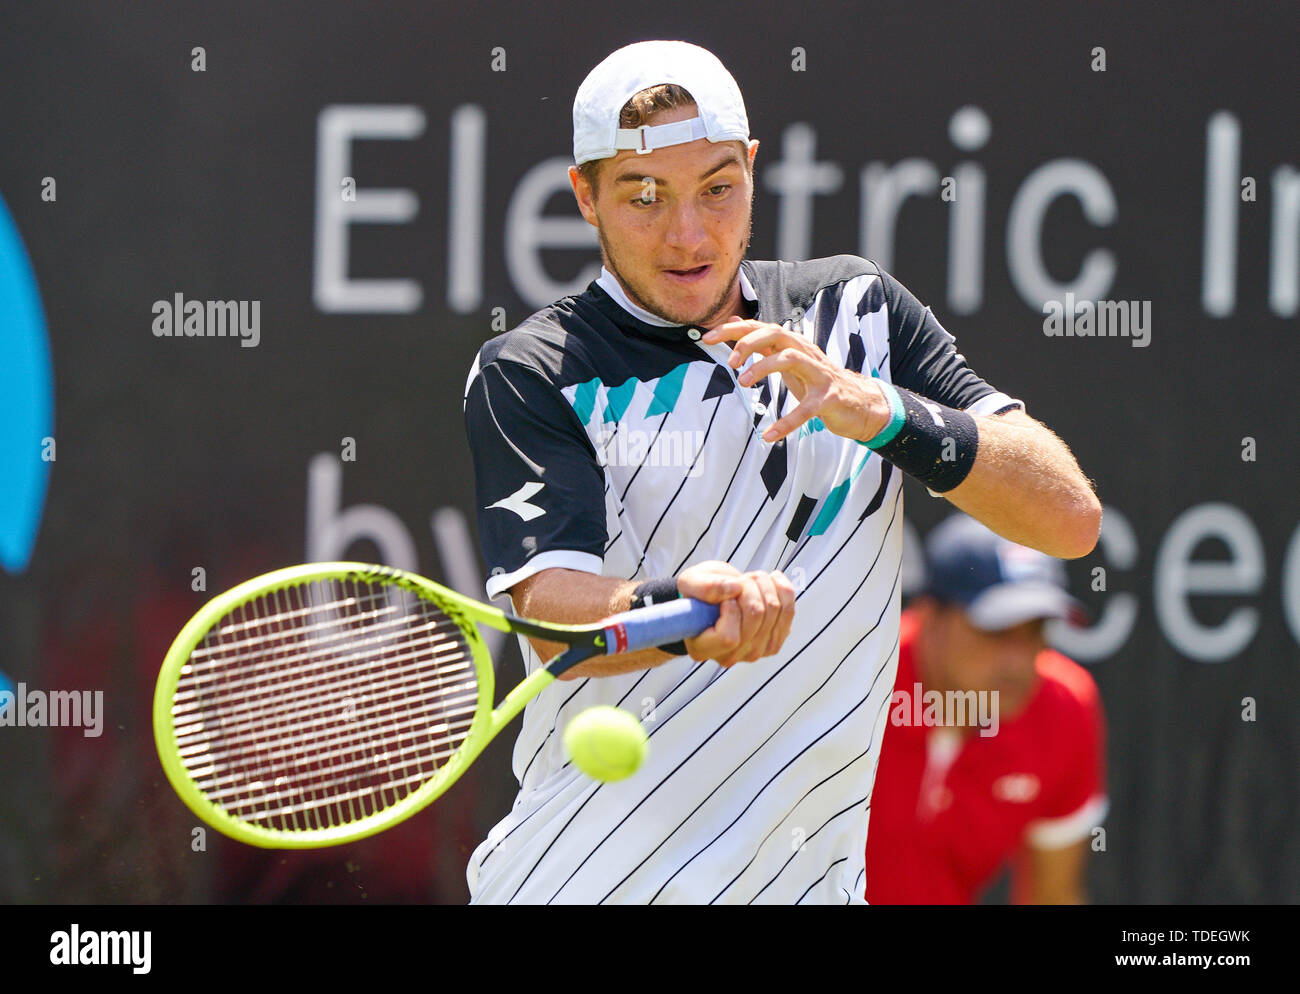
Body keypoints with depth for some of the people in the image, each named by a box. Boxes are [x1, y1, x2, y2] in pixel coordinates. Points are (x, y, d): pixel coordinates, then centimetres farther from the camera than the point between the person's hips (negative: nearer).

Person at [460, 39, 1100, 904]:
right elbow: (552, 610, -17)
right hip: (578, 880, -3)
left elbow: (1072, 519, 1)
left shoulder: (856, 309, 8)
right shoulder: (532, 374, -2)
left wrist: (883, 412, -14)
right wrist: (681, 607, -39)